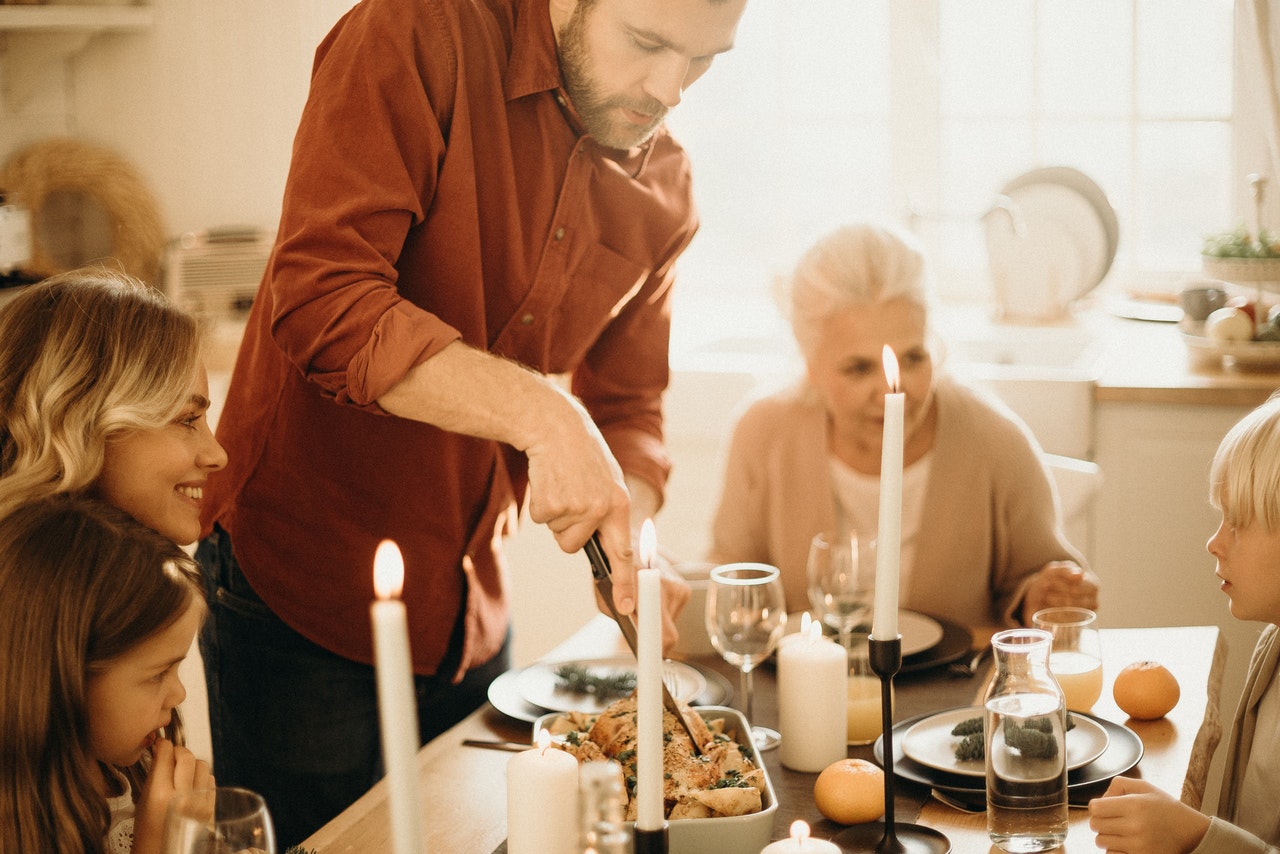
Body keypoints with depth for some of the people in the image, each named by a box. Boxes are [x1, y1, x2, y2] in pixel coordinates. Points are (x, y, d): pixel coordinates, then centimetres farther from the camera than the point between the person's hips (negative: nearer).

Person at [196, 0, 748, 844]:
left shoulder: (662, 192, 2)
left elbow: (628, 411, 8)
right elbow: (319, 299, -27)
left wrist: (624, 545, -13)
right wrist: (540, 414, -34)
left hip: (470, 616, 6)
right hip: (300, 588, -5)